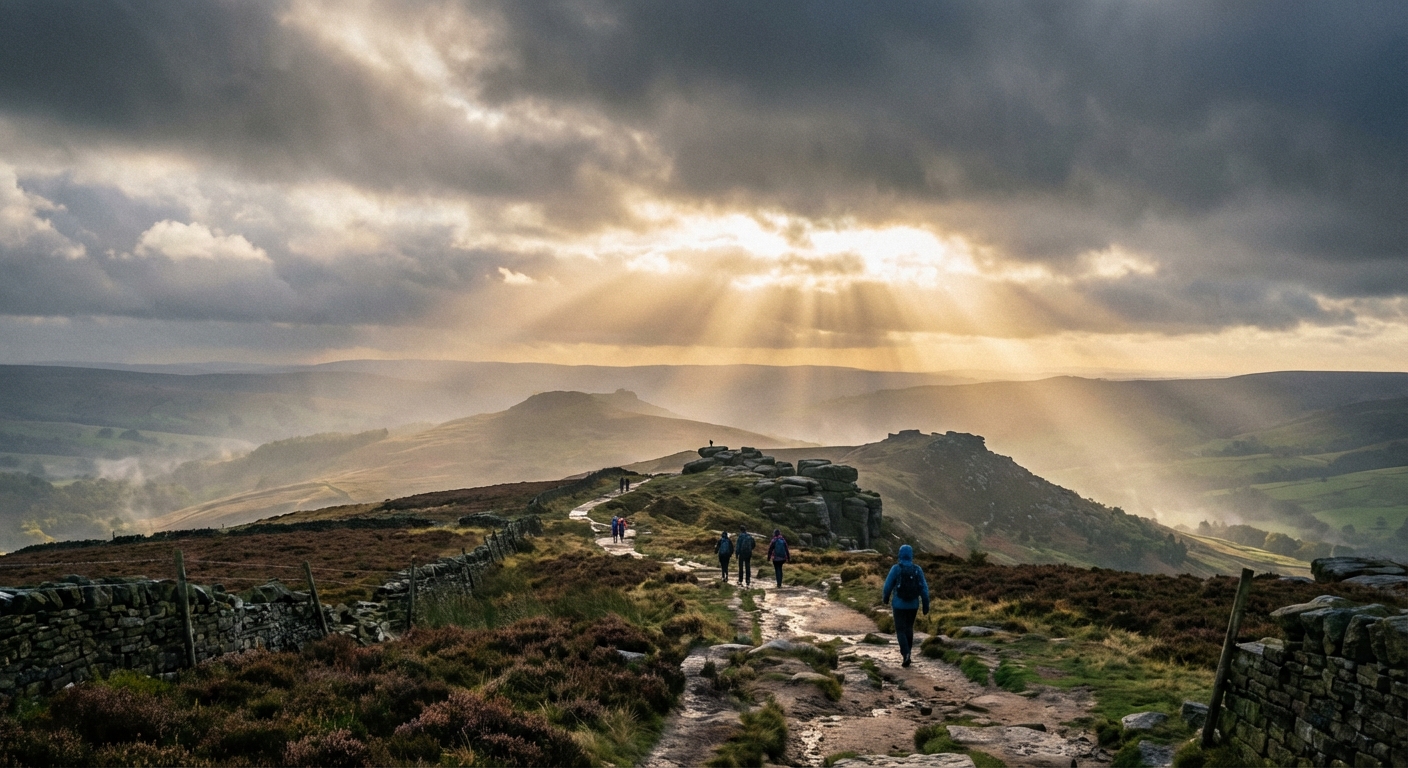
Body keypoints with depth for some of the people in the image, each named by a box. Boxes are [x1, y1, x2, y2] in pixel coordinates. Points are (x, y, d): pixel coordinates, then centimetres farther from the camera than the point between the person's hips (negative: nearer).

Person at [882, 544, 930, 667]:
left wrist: (886, 598, 13)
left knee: (900, 631, 3)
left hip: (899, 604, -3)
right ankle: (906, 652, 32)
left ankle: (906, 654, -17)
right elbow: (924, 589, -7)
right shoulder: (918, 569, -6)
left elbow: (888, 585, -7)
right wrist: (926, 606, -1)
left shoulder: (895, 568, -13)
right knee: (909, 628, 23)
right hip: (913, 605, 3)